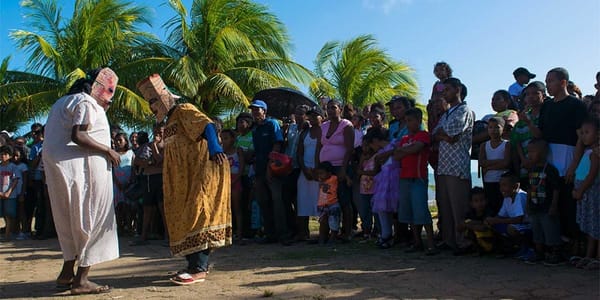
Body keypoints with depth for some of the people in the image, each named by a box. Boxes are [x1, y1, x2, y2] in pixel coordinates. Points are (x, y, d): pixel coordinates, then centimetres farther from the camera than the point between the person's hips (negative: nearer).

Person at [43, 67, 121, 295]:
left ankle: (67, 274, 24)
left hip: (56, 164, 10)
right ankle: (81, 280, 0)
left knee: (72, 220, 17)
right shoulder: (87, 103, -9)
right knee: (90, 220, -3)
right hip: (83, 166, -10)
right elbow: (77, 136, -22)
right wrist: (108, 151, -14)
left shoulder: (64, 101, 22)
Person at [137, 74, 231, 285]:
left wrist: (214, 147, -41)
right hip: (185, 180, 10)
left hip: (203, 172, -10)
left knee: (197, 215, -14)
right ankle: (198, 263, 19)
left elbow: (207, 126, -23)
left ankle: (198, 268, -14)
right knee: (185, 217, 11)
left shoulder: (184, 110, -5)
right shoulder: (168, 123, 23)